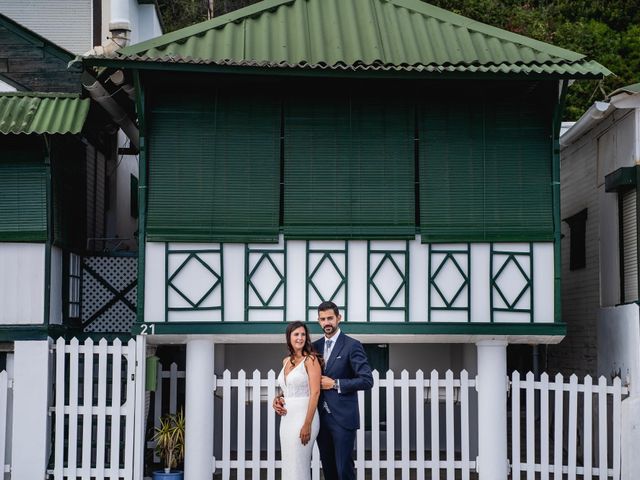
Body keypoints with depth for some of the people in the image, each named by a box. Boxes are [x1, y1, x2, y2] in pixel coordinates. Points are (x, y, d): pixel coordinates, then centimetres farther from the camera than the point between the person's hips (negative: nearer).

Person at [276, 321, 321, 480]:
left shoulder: (310, 359, -8)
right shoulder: (286, 361, 13)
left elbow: (315, 392, -14)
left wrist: (307, 424, -19)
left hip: (304, 417, -7)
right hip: (286, 418, 7)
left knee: (299, 465, -5)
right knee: (288, 464, 10)